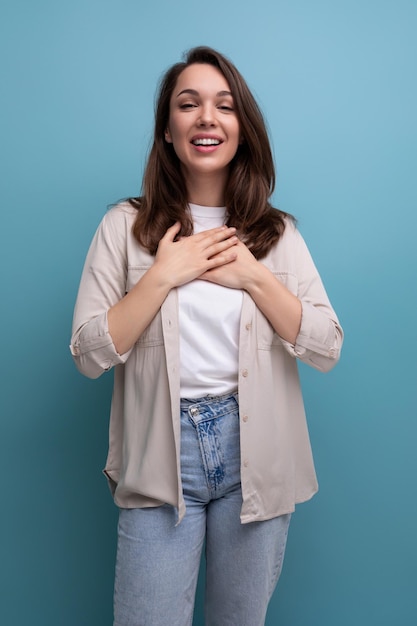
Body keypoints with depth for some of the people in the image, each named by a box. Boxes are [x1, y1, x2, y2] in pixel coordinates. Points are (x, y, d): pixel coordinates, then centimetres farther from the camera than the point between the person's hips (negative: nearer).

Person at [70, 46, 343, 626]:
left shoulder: (278, 233, 4)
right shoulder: (125, 226, -1)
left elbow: (327, 350, -3)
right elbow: (90, 355, -6)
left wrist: (253, 275, -12)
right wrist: (162, 276, -15)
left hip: (255, 456, 2)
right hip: (161, 457, -1)